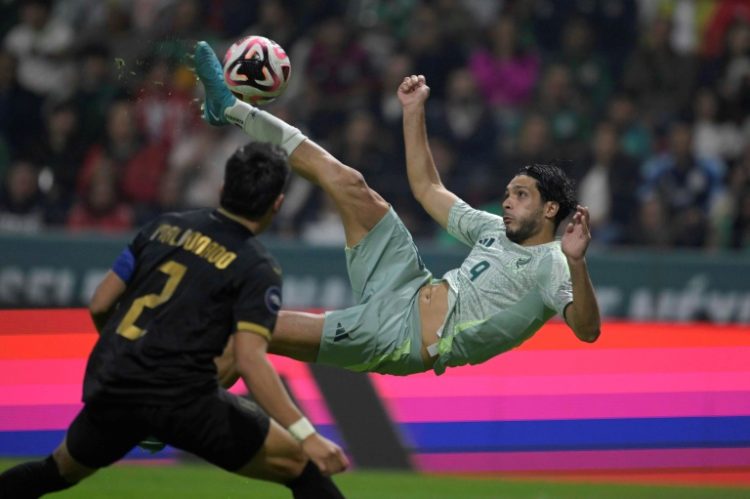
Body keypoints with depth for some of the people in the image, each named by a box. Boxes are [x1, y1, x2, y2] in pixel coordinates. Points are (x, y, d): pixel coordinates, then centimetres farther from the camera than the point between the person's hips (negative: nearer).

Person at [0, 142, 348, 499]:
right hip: (180, 399, -6)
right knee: (302, 465, 4)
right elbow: (250, 362, -15)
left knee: (62, 470, 32)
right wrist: (306, 435, -17)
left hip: (107, 388, 6)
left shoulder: (165, 227, 14)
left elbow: (99, 306, 16)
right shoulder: (256, 268, -2)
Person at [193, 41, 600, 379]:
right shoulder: (495, 229, 14)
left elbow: (587, 329, -30)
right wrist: (413, 112, 22)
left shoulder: (551, 266, -11)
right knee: (349, 184, 1)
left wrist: (576, 263, -46)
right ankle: (232, 110, 10)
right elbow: (427, 189, 26)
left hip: (404, 337, -8)